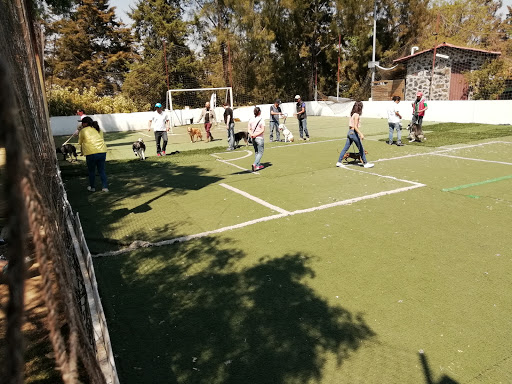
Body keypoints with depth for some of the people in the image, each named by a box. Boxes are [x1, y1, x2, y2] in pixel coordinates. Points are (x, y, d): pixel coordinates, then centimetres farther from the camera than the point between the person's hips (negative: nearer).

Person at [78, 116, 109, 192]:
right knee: (102, 170, 11)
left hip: (91, 153, -4)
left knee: (91, 171, 13)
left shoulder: (83, 131, 1)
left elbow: (80, 142, 13)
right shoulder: (98, 130, 17)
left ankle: (92, 187, 23)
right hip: (102, 151, 4)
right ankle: (105, 187, 8)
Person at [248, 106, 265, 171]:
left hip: (253, 138, 6)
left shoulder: (251, 120, 4)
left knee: (256, 152, 17)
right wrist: (256, 134, -14)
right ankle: (255, 164, -15)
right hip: (259, 138, -6)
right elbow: (262, 130, -16)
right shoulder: (261, 120, -11)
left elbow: (248, 129, 1)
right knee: (260, 152, 1)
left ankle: (258, 165, 22)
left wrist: (252, 134, -12)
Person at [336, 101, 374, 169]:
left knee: (345, 148, 9)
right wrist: (361, 134, -26)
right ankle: (365, 163, 10)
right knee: (361, 149, 2)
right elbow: (355, 127, -20)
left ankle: (339, 162, 10)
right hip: (354, 133, -9)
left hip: (350, 132, 9)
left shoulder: (353, 114, 11)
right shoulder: (356, 115, -14)